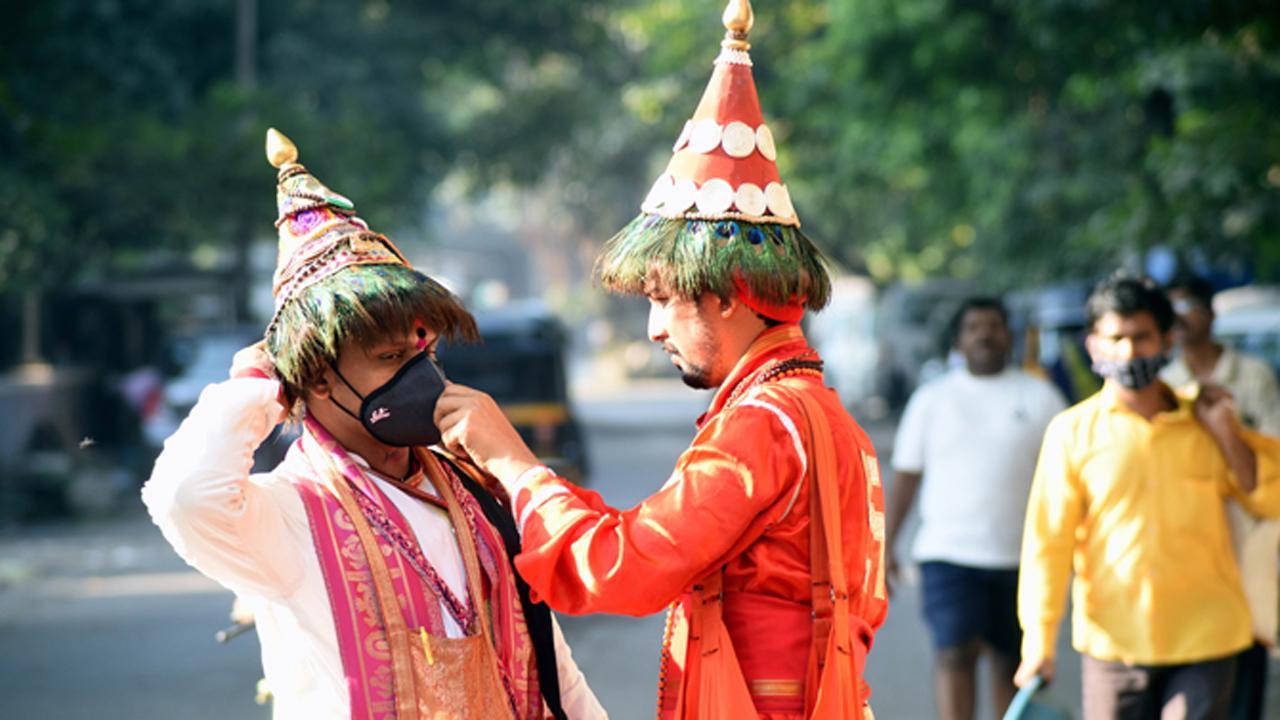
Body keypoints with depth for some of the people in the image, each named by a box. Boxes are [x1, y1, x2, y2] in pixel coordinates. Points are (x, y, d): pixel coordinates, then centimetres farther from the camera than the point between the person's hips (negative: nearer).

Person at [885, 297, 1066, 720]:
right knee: (955, 653, -16)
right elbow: (906, 476, 9)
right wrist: (886, 545, 4)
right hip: (949, 553, -1)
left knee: (1010, 662, 9)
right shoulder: (932, 400, 8)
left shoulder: (1040, 397, 6)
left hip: (1021, 555, 1)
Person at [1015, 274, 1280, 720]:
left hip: (1205, 637, 1)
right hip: (1114, 641, -1)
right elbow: (1046, 540, -3)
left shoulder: (1204, 423, 6)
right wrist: (1038, 639, -7)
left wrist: (1225, 431, -5)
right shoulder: (1072, 431, -1)